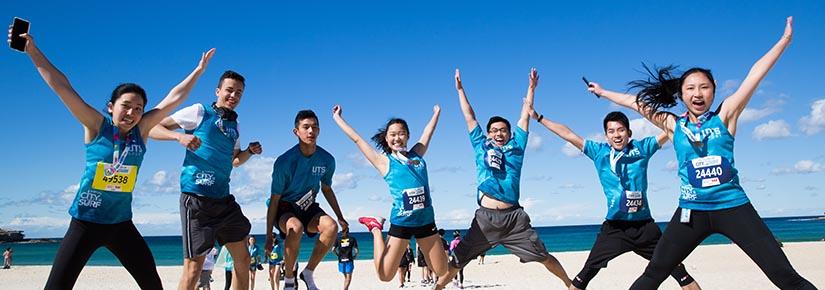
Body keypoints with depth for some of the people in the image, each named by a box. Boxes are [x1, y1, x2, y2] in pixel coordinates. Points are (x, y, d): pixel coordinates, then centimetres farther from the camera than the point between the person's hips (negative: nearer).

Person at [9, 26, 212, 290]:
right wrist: (32, 51, -14)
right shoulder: (96, 126, -7)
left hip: (121, 224, 3)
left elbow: (174, 99, 0)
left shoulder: (141, 130, -1)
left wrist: (199, 70, 2)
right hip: (85, 223, -3)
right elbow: (62, 86, -11)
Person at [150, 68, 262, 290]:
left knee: (243, 260, 11)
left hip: (224, 199, 7)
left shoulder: (234, 124, 16)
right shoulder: (199, 112, -2)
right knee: (194, 266, -5)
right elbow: (152, 128, -3)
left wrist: (250, 151, 10)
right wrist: (179, 136, -20)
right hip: (196, 198, -7)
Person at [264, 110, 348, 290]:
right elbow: (274, 199, -15)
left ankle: (308, 273, -7)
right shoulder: (284, 161, -22)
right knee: (296, 228, -37)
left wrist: (340, 217, 7)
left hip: (308, 207, 4)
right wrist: (269, 236, -13)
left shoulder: (327, 160, -9)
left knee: (331, 226, -26)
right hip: (285, 208, -4)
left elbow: (327, 189, 9)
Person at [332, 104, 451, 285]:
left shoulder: (417, 154, 7)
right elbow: (357, 139, 2)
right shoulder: (385, 162, -2)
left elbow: (428, 133, 23)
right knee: (385, 276, -2)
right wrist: (338, 118, 9)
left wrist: (437, 112, 35)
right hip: (401, 222, -3)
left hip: (426, 221, 4)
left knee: (442, 271, 11)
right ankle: (376, 229, 19)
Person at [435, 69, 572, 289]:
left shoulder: (516, 146, 13)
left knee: (543, 256, 9)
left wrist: (531, 88, 21)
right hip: (485, 217, 0)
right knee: (457, 261, 0)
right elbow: (469, 118, 17)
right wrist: (460, 89, 22)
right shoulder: (481, 146, 13)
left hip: (514, 216, 0)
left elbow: (525, 116, 17)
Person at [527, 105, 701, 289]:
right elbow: (567, 134, 5)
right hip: (614, 226, 0)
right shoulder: (599, 152, 4)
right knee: (585, 274, -2)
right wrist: (538, 118, 7)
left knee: (678, 270, 7)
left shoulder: (642, 148, 4)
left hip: (644, 225, 1)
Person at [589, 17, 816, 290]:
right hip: (691, 211, 1)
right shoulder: (673, 124, 5)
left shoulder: (724, 116, 2)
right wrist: (602, 92, 20)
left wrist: (784, 39, 1)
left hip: (733, 206, 0)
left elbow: (755, 74, 1)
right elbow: (636, 102, 12)